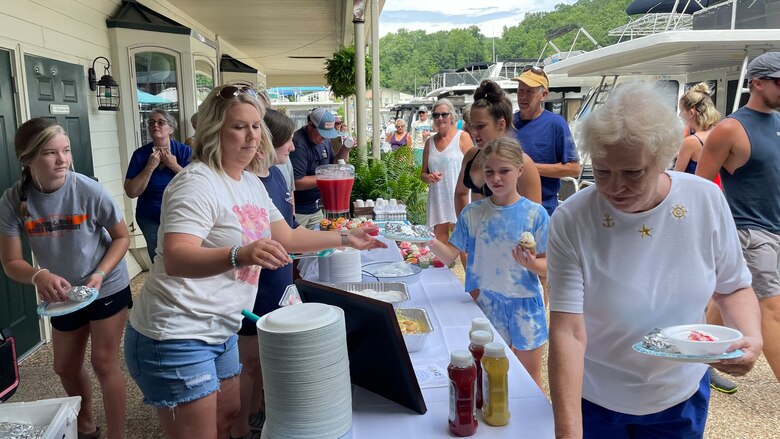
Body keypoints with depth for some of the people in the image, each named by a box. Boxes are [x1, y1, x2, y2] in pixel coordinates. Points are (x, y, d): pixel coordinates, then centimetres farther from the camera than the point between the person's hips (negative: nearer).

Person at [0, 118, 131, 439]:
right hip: (63, 294, 4)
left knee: (104, 362, -1)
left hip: (108, 287, -4)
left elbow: (122, 237, -11)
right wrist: (40, 276, -35)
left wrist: (99, 274, -25)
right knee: (65, 367, 19)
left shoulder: (89, 191, -24)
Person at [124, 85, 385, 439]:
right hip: (177, 336, -9)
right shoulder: (197, 183, -19)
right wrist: (240, 255, -49)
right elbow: (174, 260, -32)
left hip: (220, 331, 9)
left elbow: (286, 237, 18)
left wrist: (344, 238, 15)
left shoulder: (251, 183, 8)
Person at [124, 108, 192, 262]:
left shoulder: (185, 151, -5)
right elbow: (131, 192, -9)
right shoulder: (140, 154, -4)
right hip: (151, 220, 1)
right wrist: (150, 167, -16)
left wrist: (174, 166, -18)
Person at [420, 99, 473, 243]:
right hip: (437, 198, 4)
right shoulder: (430, 142, 13)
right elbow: (423, 173, 19)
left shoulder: (462, 137, 1)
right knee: (438, 241, 6)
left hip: (458, 197, -4)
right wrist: (428, 177, -5)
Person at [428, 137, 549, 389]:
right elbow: (450, 255, -5)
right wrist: (431, 241, -23)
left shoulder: (535, 214, -8)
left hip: (524, 303, -1)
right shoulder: (472, 213, -2)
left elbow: (547, 266, -7)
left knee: (530, 375, 13)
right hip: (485, 302, 2)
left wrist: (531, 264, -28)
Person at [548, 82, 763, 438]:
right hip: (593, 401, -3)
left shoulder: (706, 200, -13)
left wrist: (751, 336, -18)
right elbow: (567, 333, -27)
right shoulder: (570, 221, -23)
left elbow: (733, 288, 1)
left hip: (681, 398, 3)